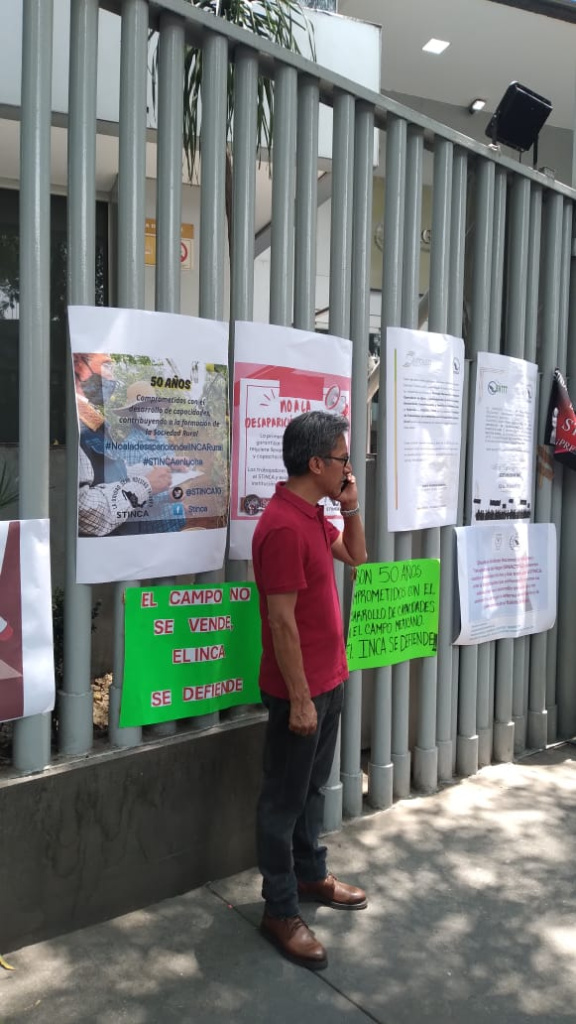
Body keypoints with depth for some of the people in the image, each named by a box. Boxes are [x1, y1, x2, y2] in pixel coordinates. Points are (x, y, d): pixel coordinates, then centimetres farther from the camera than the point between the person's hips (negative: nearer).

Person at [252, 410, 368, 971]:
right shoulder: (282, 526, -24)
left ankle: (311, 873, 41)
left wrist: (351, 506, 5)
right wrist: (299, 699, -21)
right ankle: (280, 910, 21)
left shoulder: (313, 516, 7)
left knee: (312, 787, 23)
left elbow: (356, 556, 21)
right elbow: (282, 620, -24)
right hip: (300, 689, -10)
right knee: (284, 800, 6)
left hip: (328, 679, 10)